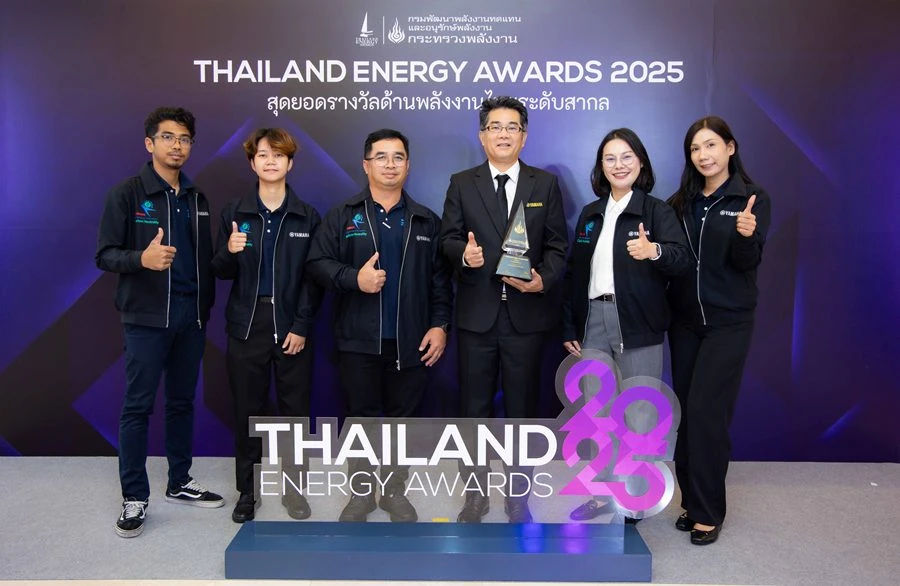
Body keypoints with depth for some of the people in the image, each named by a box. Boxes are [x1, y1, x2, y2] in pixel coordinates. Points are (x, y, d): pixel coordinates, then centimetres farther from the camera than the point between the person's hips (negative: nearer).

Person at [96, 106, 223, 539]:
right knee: (138, 406, 0)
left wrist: (206, 308, 8)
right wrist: (141, 258, -28)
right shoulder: (126, 193, -5)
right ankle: (134, 498, 11)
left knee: (182, 403, 13)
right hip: (147, 318, -5)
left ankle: (180, 483, 26)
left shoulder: (197, 199, 12)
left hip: (191, 317, 5)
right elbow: (104, 255, -9)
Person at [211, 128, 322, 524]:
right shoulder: (236, 214, 5)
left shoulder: (307, 217, 2)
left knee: (295, 408, 5)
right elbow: (221, 272, 5)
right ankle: (246, 491, 22)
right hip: (246, 325, 1)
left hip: (292, 327, -1)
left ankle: (294, 487, 21)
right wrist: (230, 252, -17)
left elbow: (314, 276, -1)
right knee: (247, 410, 7)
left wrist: (302, 326, -9)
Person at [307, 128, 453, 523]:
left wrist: (440, 325, -3)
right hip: (359, 340, -1)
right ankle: (360, 492, 25)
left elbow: (440, 279, 6)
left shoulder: (426, 221, 9)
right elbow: (318, 263, -3)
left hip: (411, 342, 1)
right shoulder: (343, 216, 4)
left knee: (403, 416, 10)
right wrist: (354, 278, -19)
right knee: (361, 416, 9)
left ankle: (395, 491, 27)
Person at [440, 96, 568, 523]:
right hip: (477, 313, 0)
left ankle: (518, 499, 24)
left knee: (522, 409, 9)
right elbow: (448, 238, 4)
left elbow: (557, 245, 4)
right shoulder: (462, 184, 7)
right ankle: (476, 496, 25)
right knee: (474, 409, 8)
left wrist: (543, 279, -14)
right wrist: (463, 252, -19)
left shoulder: (546, 184, 7)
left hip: (526, 313, 0)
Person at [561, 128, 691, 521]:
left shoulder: (657, 211, -2)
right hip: (594, 320, 5)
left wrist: (655, 251, -37)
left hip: (638, 325, -4)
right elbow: (574, 273, 13)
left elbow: (682, 260, -15)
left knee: (639, 413, 1)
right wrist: (569, 329, 10)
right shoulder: (590, 214, 12)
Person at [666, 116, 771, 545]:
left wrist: (746, 235, -32)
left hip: (728, 322, -4)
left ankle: (708, 512, 5)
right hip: (684, 319, 4)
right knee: (686, 412, 7)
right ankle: (692, 501, 20)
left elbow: (747, 263, -13)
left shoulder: (752, 199, -3)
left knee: (705, 411, -8)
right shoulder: (680, 202, 7)